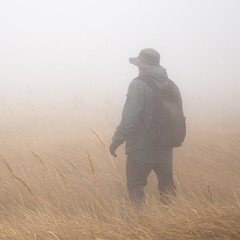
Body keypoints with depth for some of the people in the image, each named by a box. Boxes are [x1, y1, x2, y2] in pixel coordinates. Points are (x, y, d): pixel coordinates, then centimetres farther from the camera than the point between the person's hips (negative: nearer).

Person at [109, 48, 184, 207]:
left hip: (140, 151, -6)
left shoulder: (139, 85, -14)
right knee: (167, 188, 14)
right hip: (165, 150, 6)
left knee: (135, 188, 5)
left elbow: (129, 119, -20)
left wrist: (116, 141, -12)